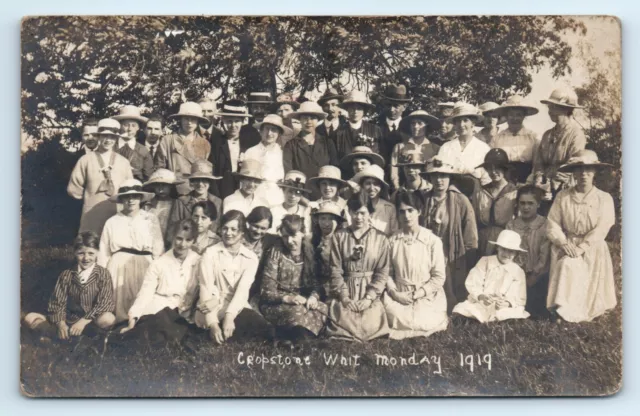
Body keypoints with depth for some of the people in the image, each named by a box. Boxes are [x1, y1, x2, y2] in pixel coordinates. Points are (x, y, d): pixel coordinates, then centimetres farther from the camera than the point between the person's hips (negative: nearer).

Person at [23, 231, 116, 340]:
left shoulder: (103, 274, -4)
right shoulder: (66, 275, 4)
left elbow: (105, 303, -11)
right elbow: (57, 302, -1)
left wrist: (84, 321, -22)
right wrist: (60, 323, -19)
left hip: (91, 320, -3)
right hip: (69, 320, 3)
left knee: (108, 319, -38)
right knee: (30, 318, -12)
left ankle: (69, 333, -22)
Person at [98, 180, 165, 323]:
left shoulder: (151, 220, 8)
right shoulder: (112, 222, 11)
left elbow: (158, 250, 5)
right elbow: (104, 253, 13)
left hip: (144, 266, -1)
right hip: (119, 266, 1)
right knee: (120, 302, -8)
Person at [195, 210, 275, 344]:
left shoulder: (251, 258, 4)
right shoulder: (210, 253, -2)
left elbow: (242, 290, -10)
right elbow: (206, 289, -11)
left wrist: (229, 316, -28)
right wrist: (212, 323, -26)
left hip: (237, 308, 3)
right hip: (213, 309, -3)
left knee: (265, 329, -25)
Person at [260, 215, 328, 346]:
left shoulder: (309, 252, 3)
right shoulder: (276, 252, -8)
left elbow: (316, 282, 4)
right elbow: (266, 292, -11)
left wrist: (313, 296, -19)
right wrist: (288, 298, -27)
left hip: (302, 301, 5)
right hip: (275, 304, -4)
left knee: (324, 309, -25)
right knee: (297, 311, -35)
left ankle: (288, 335, -10)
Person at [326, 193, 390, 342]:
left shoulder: (380, 239, 5)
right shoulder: (339, 236, 6)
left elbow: (382, 272, 0)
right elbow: (335, 270, 0)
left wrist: (369, 297, -11)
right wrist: (344, 296, -10)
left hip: (370, 292, 0)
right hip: (345, 290, 0)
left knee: (370, 327, -17)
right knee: (342, 323, -21)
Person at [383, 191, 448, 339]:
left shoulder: (433, 241, -7)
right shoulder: (392, 241, -1)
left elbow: (439, 277, -6)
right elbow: (388, 272, 1)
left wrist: (417, 294, -13)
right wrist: (394, 292, -16)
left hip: (427, 296, -2)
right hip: (399, 295, 2)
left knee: (423, 323, -24)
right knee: (397, 320, -24)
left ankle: (437, 317, 11)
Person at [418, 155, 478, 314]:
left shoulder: (461, 202, -5)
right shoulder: (423, 199, 1)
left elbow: (470, 239, -3)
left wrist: (469, 268, -2)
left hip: (454, 264, -2)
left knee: (453, 305, 4)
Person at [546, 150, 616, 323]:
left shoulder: (604, 198, -1)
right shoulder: (562, 196, 4)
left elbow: (601, 229, -9)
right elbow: (552, 224, 0)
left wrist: (581, 248, -19)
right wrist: (564, 243, -17)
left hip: (592, 248, 0)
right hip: (566, 245, 1)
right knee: (566, 265, -28)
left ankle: (586, 311, -17)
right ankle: (563, 308, -23)